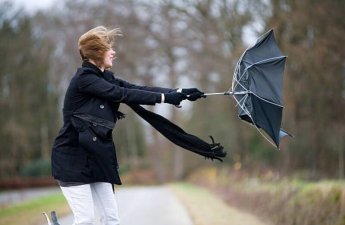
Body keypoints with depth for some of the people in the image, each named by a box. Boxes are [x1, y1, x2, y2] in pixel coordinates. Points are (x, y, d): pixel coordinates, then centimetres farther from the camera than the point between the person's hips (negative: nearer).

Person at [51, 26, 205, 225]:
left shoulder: (105, 77, 10)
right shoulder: (84, 78, -15)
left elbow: (138, 88, 2)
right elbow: (122, 94, -21)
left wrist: (179, 93, -8)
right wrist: (164, 97, -21)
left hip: (95, 158, 8)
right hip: (73, 158, -8)